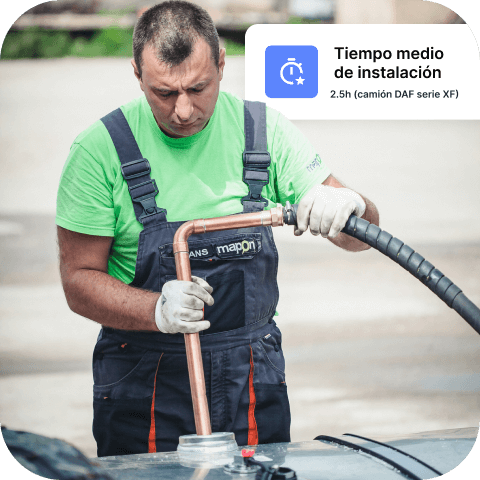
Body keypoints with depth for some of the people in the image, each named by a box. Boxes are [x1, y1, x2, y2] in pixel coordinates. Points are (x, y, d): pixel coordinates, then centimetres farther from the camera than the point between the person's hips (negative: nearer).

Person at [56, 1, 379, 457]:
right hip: (143, 389, -2)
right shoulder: (100, 150, -9)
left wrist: (349, 206, -24)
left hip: (252, 382, 2)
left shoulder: (264, 131, -2)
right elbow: (79, 281, -7)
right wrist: (158, 310, -26)